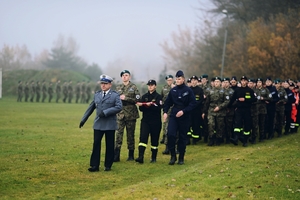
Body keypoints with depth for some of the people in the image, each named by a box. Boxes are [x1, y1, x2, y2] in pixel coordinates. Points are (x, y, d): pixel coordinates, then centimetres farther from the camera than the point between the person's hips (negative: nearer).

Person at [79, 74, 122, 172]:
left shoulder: (115, 95, -2)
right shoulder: (97, 95, 13)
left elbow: (119, 107, -15)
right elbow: (91, 108, 18)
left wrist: (105, 112, -20)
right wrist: (84, 119, 15)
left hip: (110, 125, -3)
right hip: (98, 124, 3)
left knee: (109, 146, 4)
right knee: (96, 145, -1)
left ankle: (108, 165, 13)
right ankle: (94, 166, 1)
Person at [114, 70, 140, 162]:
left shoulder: (133, 87, 1)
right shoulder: (118, 88, 11)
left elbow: (137, 99, -8)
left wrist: (126, 98, -15)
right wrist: (119, 99, -4)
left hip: (131, 114, -2)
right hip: (120, 114, 2)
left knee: (130, 135, 5)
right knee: (119, 134, -6)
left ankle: (131, 155, 14)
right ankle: (116, 156, -7)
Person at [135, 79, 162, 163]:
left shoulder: (158, 96, -1)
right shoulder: (144, 96, 11)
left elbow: (159, 108, -15)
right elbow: (141, 109, 5)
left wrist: (151, 105, -28)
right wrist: (141, 105, -16)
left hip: (155, 121, -2)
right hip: (145, 120, 2)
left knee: (154, 140, 5)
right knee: (143, 137, -13)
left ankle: (154, 157, 16)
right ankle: (141, 157, -20)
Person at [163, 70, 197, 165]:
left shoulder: (188, 90, -4)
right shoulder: (173, 90, 6)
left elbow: (193, 104, -8)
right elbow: (168, 102, 14)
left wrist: (183, 111, -17)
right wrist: (165, 112, -1)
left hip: (184, 117, -2)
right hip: (173, 116, 2)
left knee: (182, 137, 4)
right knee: (170, 134, -14)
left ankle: (181, 158, 15)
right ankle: (173, 155, -1)